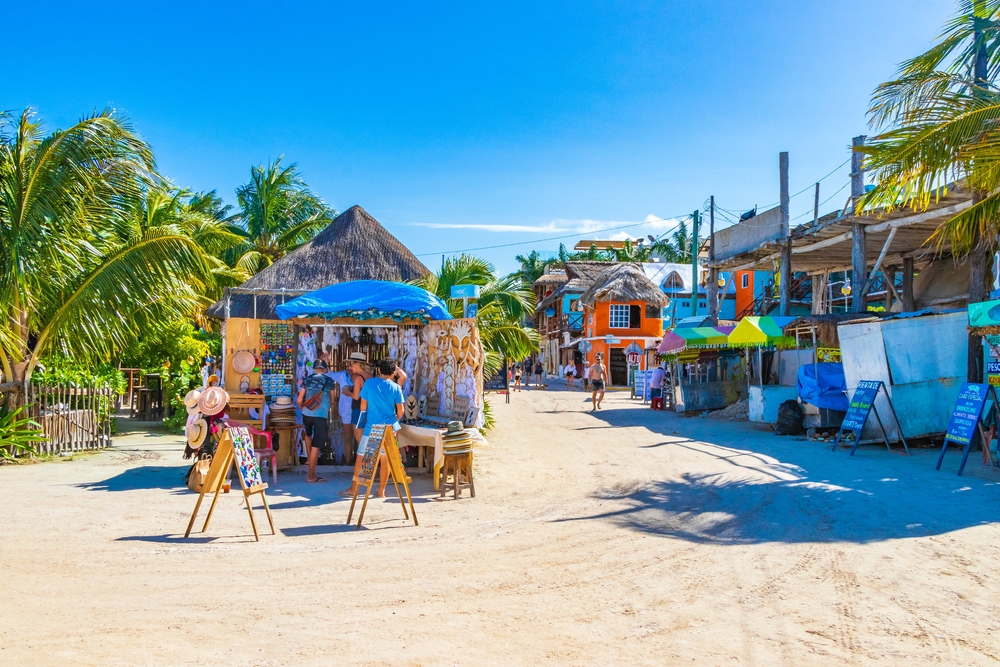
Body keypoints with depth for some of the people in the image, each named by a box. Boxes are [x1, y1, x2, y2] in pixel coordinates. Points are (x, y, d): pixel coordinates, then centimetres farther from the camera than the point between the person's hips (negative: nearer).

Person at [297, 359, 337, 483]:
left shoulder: (307, 380, 9)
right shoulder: (329, 381, 6)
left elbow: (300, 400, 8)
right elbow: (332, 400, 13)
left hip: (307, 414, 3)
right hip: (321, 415, -3)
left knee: (308, 435, 34)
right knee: (316, 445, -2)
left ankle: (309, 459, 34)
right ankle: (311, 475, -1)